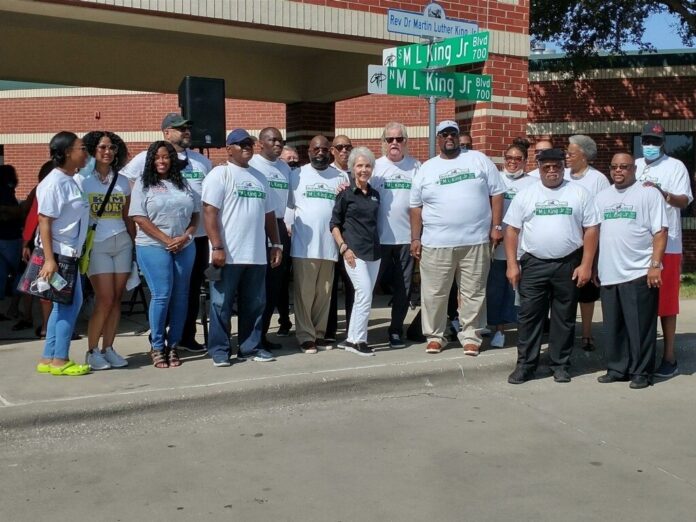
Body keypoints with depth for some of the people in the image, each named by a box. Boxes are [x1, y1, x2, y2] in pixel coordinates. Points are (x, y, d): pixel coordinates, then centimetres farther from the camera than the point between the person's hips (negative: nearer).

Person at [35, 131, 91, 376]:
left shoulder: (70, 181, 12)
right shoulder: (54, 183, -15)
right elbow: (44, 222, -19)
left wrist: (77, 251, 13)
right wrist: (49, 259, -24)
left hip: (69, 252, 9)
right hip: (57, 253, -9)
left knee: (65, 304, 12)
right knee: (68, 304, -4)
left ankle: (48, 359, 20)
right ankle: (59, 360, 6)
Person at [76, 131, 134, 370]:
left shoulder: (122, 181, 12)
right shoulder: (82, 179, 1)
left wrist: (136, 243, 10)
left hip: (122, 243, 4)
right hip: (96, 244, -4)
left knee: (116, 299, 3)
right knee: (105, 300, -8)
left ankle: (108, 348, 13)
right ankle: (92, 351, 6)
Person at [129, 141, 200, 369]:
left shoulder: (184, 184, 13)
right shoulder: (143, 184, 2)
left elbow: (196, 215, 12)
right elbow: (140, 218, -7)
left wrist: (185, 237, -6)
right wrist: (167, 240, -13)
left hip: (185, 247, 4)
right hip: (154, 247, -4)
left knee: (180, 297, 3)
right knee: (161, 295, -9)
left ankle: (173, 345, 13)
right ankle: (157, 347, 4)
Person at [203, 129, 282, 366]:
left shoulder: (260, 177, 18)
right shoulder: (220, 174, -3)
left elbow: (269, 214, 21)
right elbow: (210, 212, -11)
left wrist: (276, 244, 15)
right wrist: (217, 247, -18)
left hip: (256, 255, 6)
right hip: (228, 254, -6)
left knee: (255, 304, 10)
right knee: (222, 304, 1)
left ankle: (251, 346, 20)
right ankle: (219, 349, 10)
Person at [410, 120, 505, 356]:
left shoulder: (479, 160, 7)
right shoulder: (426, 168, 10)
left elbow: (496, 194, 6)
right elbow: (416, 206, 11)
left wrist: (496, 227, -1)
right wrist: (415, 238, 5)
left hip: (476, 241, 0)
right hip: (436, 243, 1)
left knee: (473, 293, 6)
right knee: (434, 293, 5)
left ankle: (470, 336, 18)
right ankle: (434, 335, 19)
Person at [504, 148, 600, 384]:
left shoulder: (579, 193, 3)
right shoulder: (525, 195, 5)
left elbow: (591, 230, 1)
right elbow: (512, 230, 5)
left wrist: (586, 265, -6)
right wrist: (512, 264, -3)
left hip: (568, 265, 0)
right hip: (533, 264, 1)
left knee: (564, 317, 8)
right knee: (528, 315, 3)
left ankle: (560, 365, 19)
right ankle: (525, 365, 11)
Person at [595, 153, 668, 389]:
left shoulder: (648, 194, -1)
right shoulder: (602, 197, 15)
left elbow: (660, 232, -6)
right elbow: (593, 231, 18)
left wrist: (655, 265, -14)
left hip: (639, 273, -5)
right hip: (608, 274, 5)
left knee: (640, 326, -1)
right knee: (613, 327, 11)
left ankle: (641, 372, 9)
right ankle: (616, 369, 22)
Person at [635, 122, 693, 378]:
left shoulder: (675, 166, 0)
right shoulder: (634, 166, 14)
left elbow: (684, 201, -10)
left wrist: (662, 193, -26)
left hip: (666, 245, -4)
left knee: (666, 302, -1)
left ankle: (669, 357, 5)